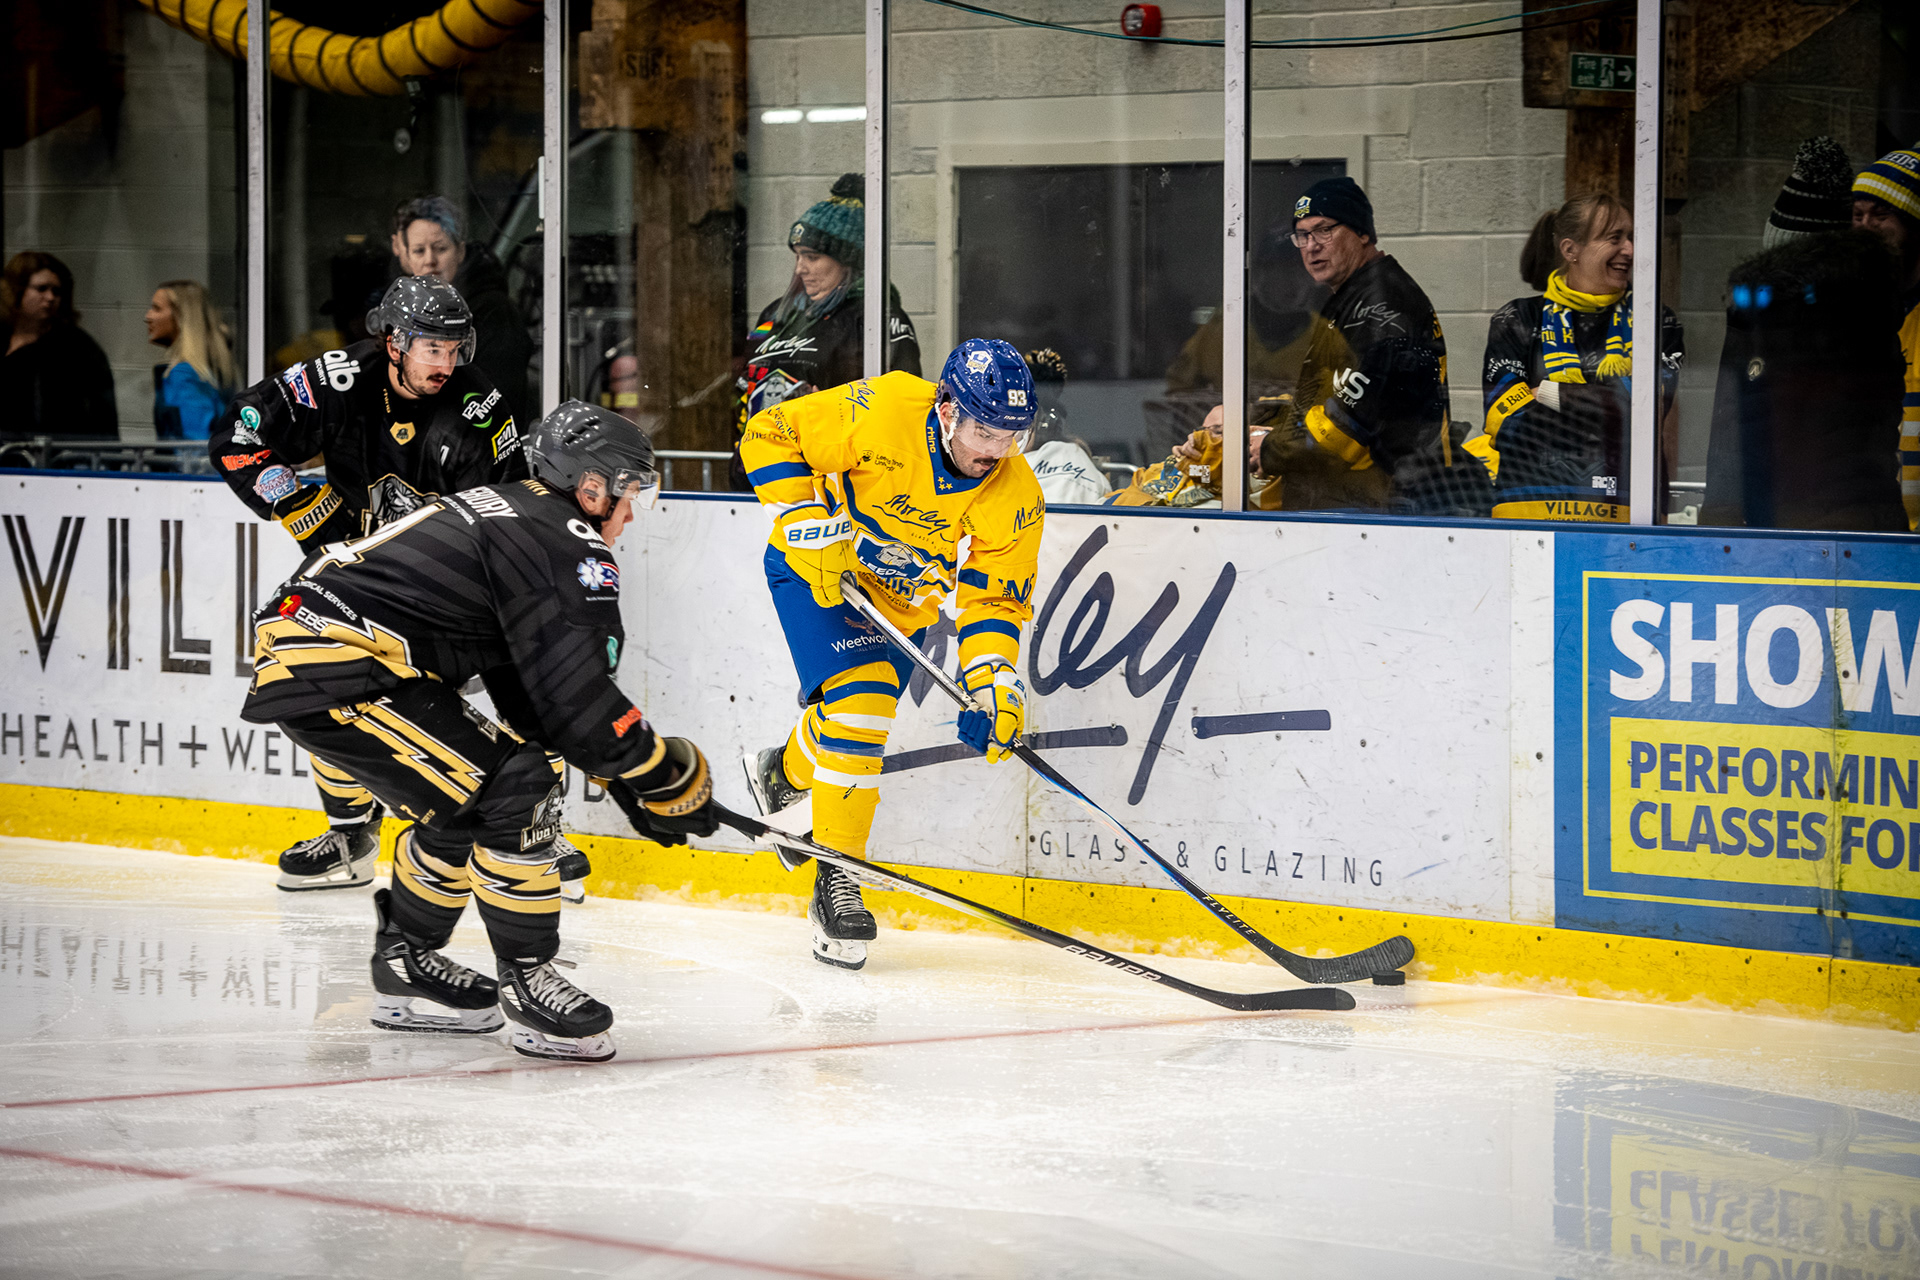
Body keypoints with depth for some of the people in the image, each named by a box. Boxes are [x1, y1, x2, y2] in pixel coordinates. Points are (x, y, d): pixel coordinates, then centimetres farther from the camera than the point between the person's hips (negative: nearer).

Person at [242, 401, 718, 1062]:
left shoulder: (504, 510, 23)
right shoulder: (568, 544, -7)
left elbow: (529, 694, 27)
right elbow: (577, 699, -12)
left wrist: (625, 775, 25)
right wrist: (666, 775, 1)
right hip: (338, 676, -10)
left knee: (463, 802, 23)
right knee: (513, 792, -9)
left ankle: (407, 968, 33)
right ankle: (527, 981, 0)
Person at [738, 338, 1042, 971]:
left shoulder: (1016, 499, -18)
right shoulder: (885, 412, -30)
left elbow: (992, 599, -12)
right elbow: (771, 433, -21)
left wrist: (992, 681, -27)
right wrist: (809, 522, -28)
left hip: (902, 605, 5)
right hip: (813, 568, -5)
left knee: (854, 718, 9)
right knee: (857, 705, -20)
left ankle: (783, 775, 46)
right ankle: (836, 887, -12)